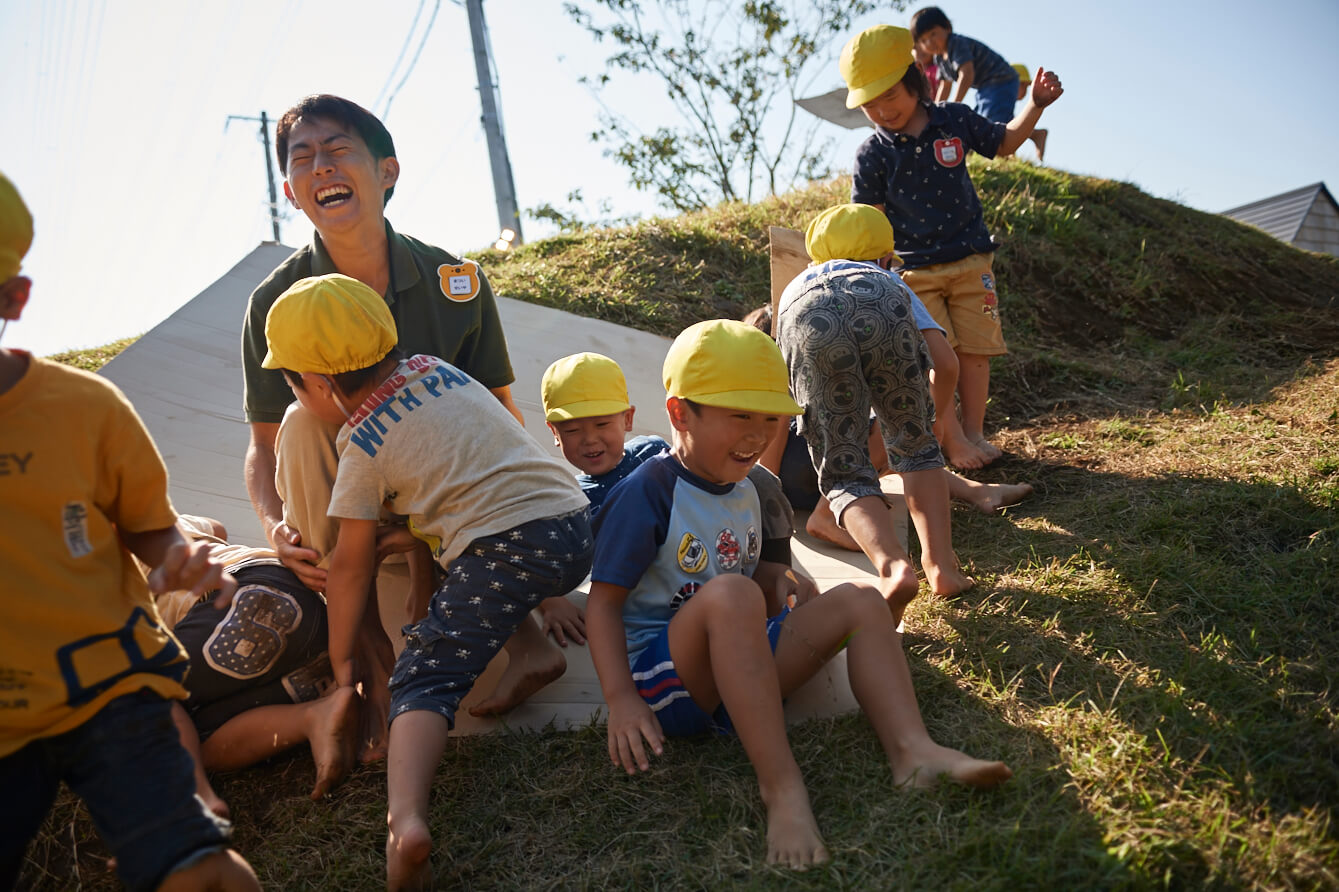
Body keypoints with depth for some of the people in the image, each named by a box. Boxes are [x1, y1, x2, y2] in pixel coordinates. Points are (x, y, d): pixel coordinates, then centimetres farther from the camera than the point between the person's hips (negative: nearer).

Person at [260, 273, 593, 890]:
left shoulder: (361, 446, 1)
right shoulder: (433, 368, 19)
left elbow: (351, 564, 6)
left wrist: (341, 659, 18)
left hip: (505, 548, -7)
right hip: (574, 523, 8)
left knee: (424, 677, -10)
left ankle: (406, 819, -31)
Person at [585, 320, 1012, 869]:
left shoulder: (746, 492, 11)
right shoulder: (648, 493, -12)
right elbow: (604, 601, -13)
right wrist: (621, 699, -22)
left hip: (735, 668, 8)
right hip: (661, 672, -7)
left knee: (858, 602, -4)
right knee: (730, 594, -37)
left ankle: (912, 752, -23)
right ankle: (781, 787, -36)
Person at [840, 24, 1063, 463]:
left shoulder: (955, 121, 0)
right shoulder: (872, 154, -5)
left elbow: (1006, 142, 16)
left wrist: (1037, 104, 3)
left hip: (970, 261, 2)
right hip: (914, 271, -2)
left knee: (975, 349, 1)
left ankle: (974, 432, 15)